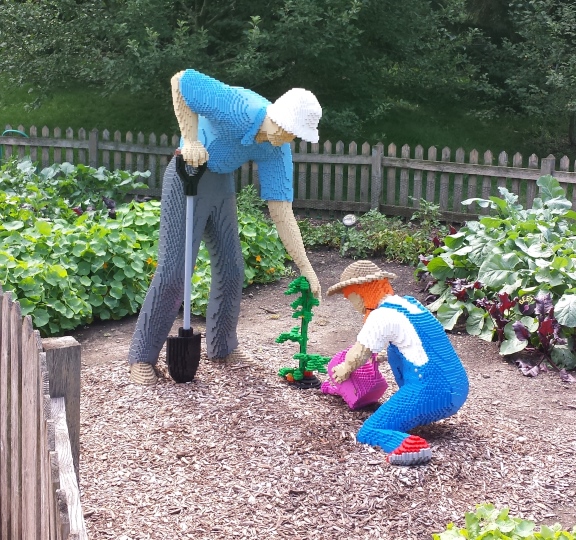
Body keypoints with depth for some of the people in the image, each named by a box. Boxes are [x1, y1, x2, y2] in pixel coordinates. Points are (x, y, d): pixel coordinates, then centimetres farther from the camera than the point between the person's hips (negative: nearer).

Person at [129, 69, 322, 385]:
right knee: (173, 271, -9)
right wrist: (191, 139, -25)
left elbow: (281, 213, -11)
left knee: (231, 270, 8)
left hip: (222, 184, 7)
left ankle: (222, 348, 26)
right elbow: (180, 81, -22)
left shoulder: (277, 153, -12)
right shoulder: (235, 106, -31)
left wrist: (306, 269, -14)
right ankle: (142, 357, 2)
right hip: (188, 175, -6)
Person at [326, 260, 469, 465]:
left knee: (367, 433, -6)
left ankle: (409, 445, -34)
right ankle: (414, 413, 22)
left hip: (433, 392, -9)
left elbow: (356, 357, -1)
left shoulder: (381, 316, -7)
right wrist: (375, 356, 43)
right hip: (456, 389, 9)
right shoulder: (408, 303, 18)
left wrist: (345, 369, 19)